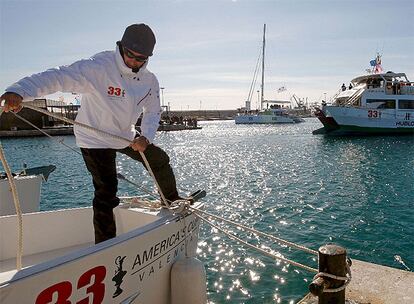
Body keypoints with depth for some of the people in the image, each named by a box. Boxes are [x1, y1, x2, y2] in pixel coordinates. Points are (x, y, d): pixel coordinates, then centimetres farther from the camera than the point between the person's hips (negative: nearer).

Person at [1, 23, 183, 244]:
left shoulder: (150, 80, -9)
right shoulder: (98, 68, -28)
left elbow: (153, 112, 2)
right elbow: (58, 76, -40)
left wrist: (146, 137, -17)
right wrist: (18, 91, -56)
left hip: (126, 136, 7)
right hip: (95, 140, -6)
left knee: (160, 160, 14)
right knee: (106, 192, -8)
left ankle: (172, 200, 41)